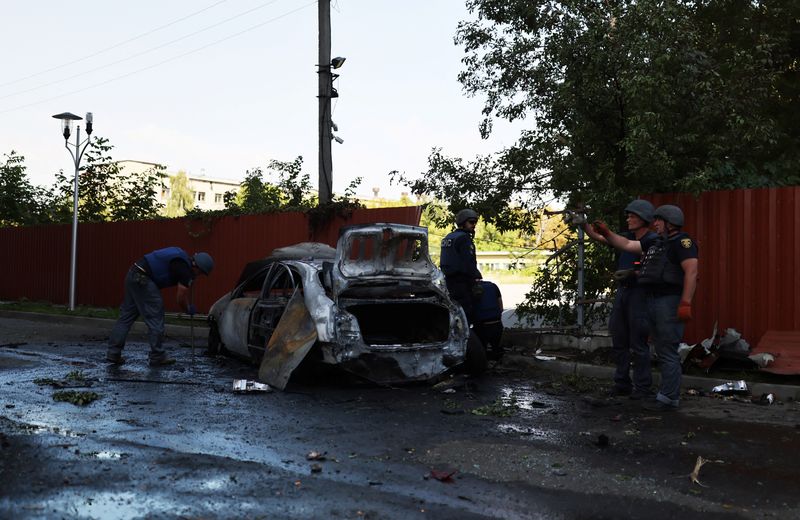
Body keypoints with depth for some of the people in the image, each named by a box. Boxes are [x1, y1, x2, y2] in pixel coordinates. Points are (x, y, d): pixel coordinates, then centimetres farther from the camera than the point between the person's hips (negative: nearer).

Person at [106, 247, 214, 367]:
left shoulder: (183, 260, 14)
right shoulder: (184, 268, -12)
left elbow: (185, 287, 28)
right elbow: (181, 299, -6)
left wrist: (191, 306, 27)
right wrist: (189, 310, 11)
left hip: (132, 275, 10)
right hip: (142, 280, -10)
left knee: (126, 316, 13)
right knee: (155, 319, 0)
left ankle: (113, 353, 14)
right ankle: (157, 357, 8)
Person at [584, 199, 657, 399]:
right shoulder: (627, 237, 14)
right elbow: (599, 237, 15)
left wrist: (632, 273, -22)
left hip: (639, 293, -8)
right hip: (622, 292, 8)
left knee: (638, 344, -4)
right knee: (618, 341, 11)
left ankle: (642, 388, 5)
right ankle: (622, 384, 20)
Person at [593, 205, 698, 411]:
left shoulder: (682, 242, -9)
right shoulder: (656, 243, 19)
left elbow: (691, 272, -18)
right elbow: (627, 245, 26)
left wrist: (686, 303, -23)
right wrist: (606, 233, 18)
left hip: (670, 302, -10)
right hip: (654, 301, 10)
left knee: (668, 352, -8)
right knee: (663, 352, 13)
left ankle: (669, 399, -5)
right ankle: (669, 393, 21)